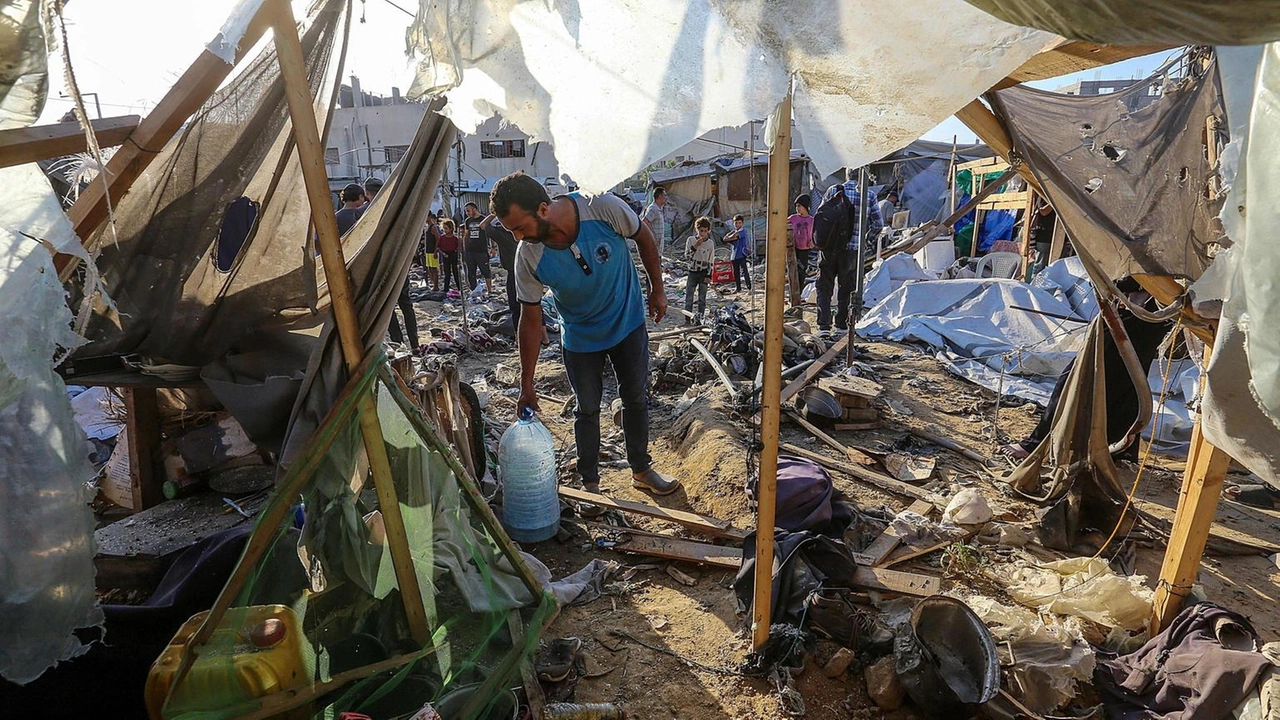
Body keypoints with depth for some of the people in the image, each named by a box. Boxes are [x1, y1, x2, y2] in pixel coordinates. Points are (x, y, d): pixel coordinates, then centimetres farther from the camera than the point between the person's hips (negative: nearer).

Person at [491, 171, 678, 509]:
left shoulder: (604, 209, -31)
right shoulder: (528, 256, -25)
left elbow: (644, 238, -10)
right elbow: (531, 319, -15)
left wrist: (657, 288, -2)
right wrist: (526, 385, -11)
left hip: (628, 324, 1)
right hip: (580, 338, 0)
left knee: (636, 399, 13)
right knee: (587, 409, 8)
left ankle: (642, 471, 33)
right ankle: (590, 484, 27)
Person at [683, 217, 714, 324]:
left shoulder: (710, 243, -1)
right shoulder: (691, 239, -1)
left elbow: (711, 261, 1)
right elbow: (687, 255, -5)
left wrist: (708, 275, -4)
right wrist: (695, 246, -19)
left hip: (704, 272, 0)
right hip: (692, 272, 0)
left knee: (702, 298, 0)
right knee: (688, 296, -1)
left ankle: (699, 318, 4)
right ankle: (687, 318, 4)